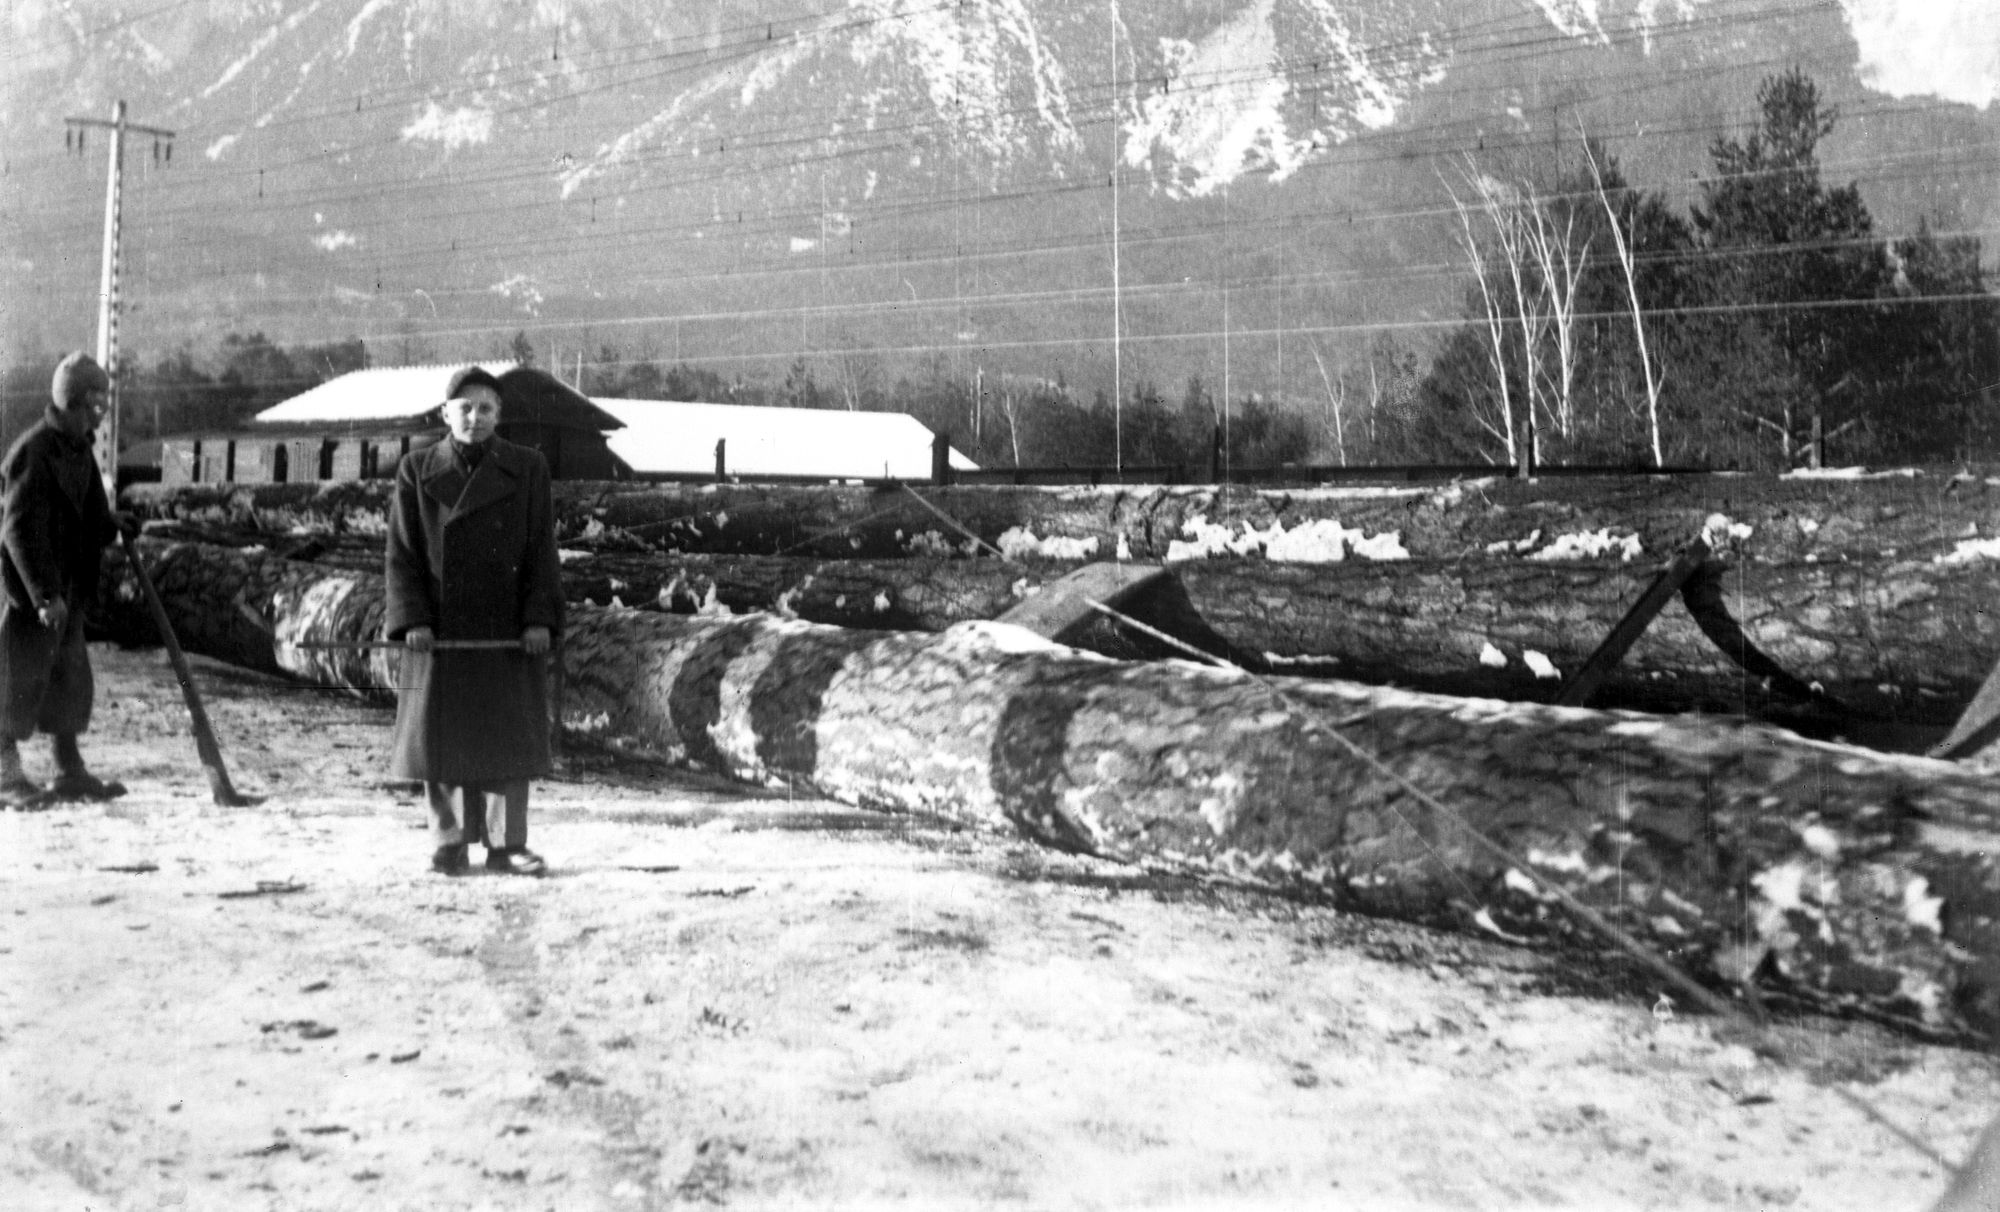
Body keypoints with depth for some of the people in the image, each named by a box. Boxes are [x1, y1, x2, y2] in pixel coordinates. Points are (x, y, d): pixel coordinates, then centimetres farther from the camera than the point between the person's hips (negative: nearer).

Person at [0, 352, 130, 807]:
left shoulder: (79, 448, 10)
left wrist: (110, 523, 2)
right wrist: (45, 594, -26)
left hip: (67, 585, 9)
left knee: (70, 674, 12)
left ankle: (70, 771, 21)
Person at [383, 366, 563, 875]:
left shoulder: (527, 468, 4)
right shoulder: (416, 470, 4)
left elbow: (541, 551, 1)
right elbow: (403, 554, 2)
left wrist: (539, 619, -8)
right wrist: (411, 619, -8)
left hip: (509, 629, 0)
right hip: (441, 631, 0)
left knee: (510, 736, 2)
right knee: (442, 735, 3)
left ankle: (507, 844, 10)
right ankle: (449, 842, 14)